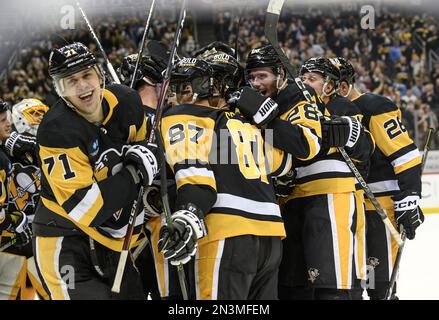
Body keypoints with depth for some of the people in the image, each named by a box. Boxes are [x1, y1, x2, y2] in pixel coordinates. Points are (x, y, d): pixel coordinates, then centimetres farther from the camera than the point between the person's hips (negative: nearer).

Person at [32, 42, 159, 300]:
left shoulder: (126, 101, -4)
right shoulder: (57, 131, -23)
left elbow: (144, 147, 17)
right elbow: (84, 209, -26)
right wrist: (136, 173, -20)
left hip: (113, 243, 7)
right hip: (67, 243, -7)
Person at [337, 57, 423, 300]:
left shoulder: (376, 109, -14)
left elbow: (406, 156, -18)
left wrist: (408, 200, -21)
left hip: (383, 205, -9)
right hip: (355, 207, 9)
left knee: (381, 279, -10)